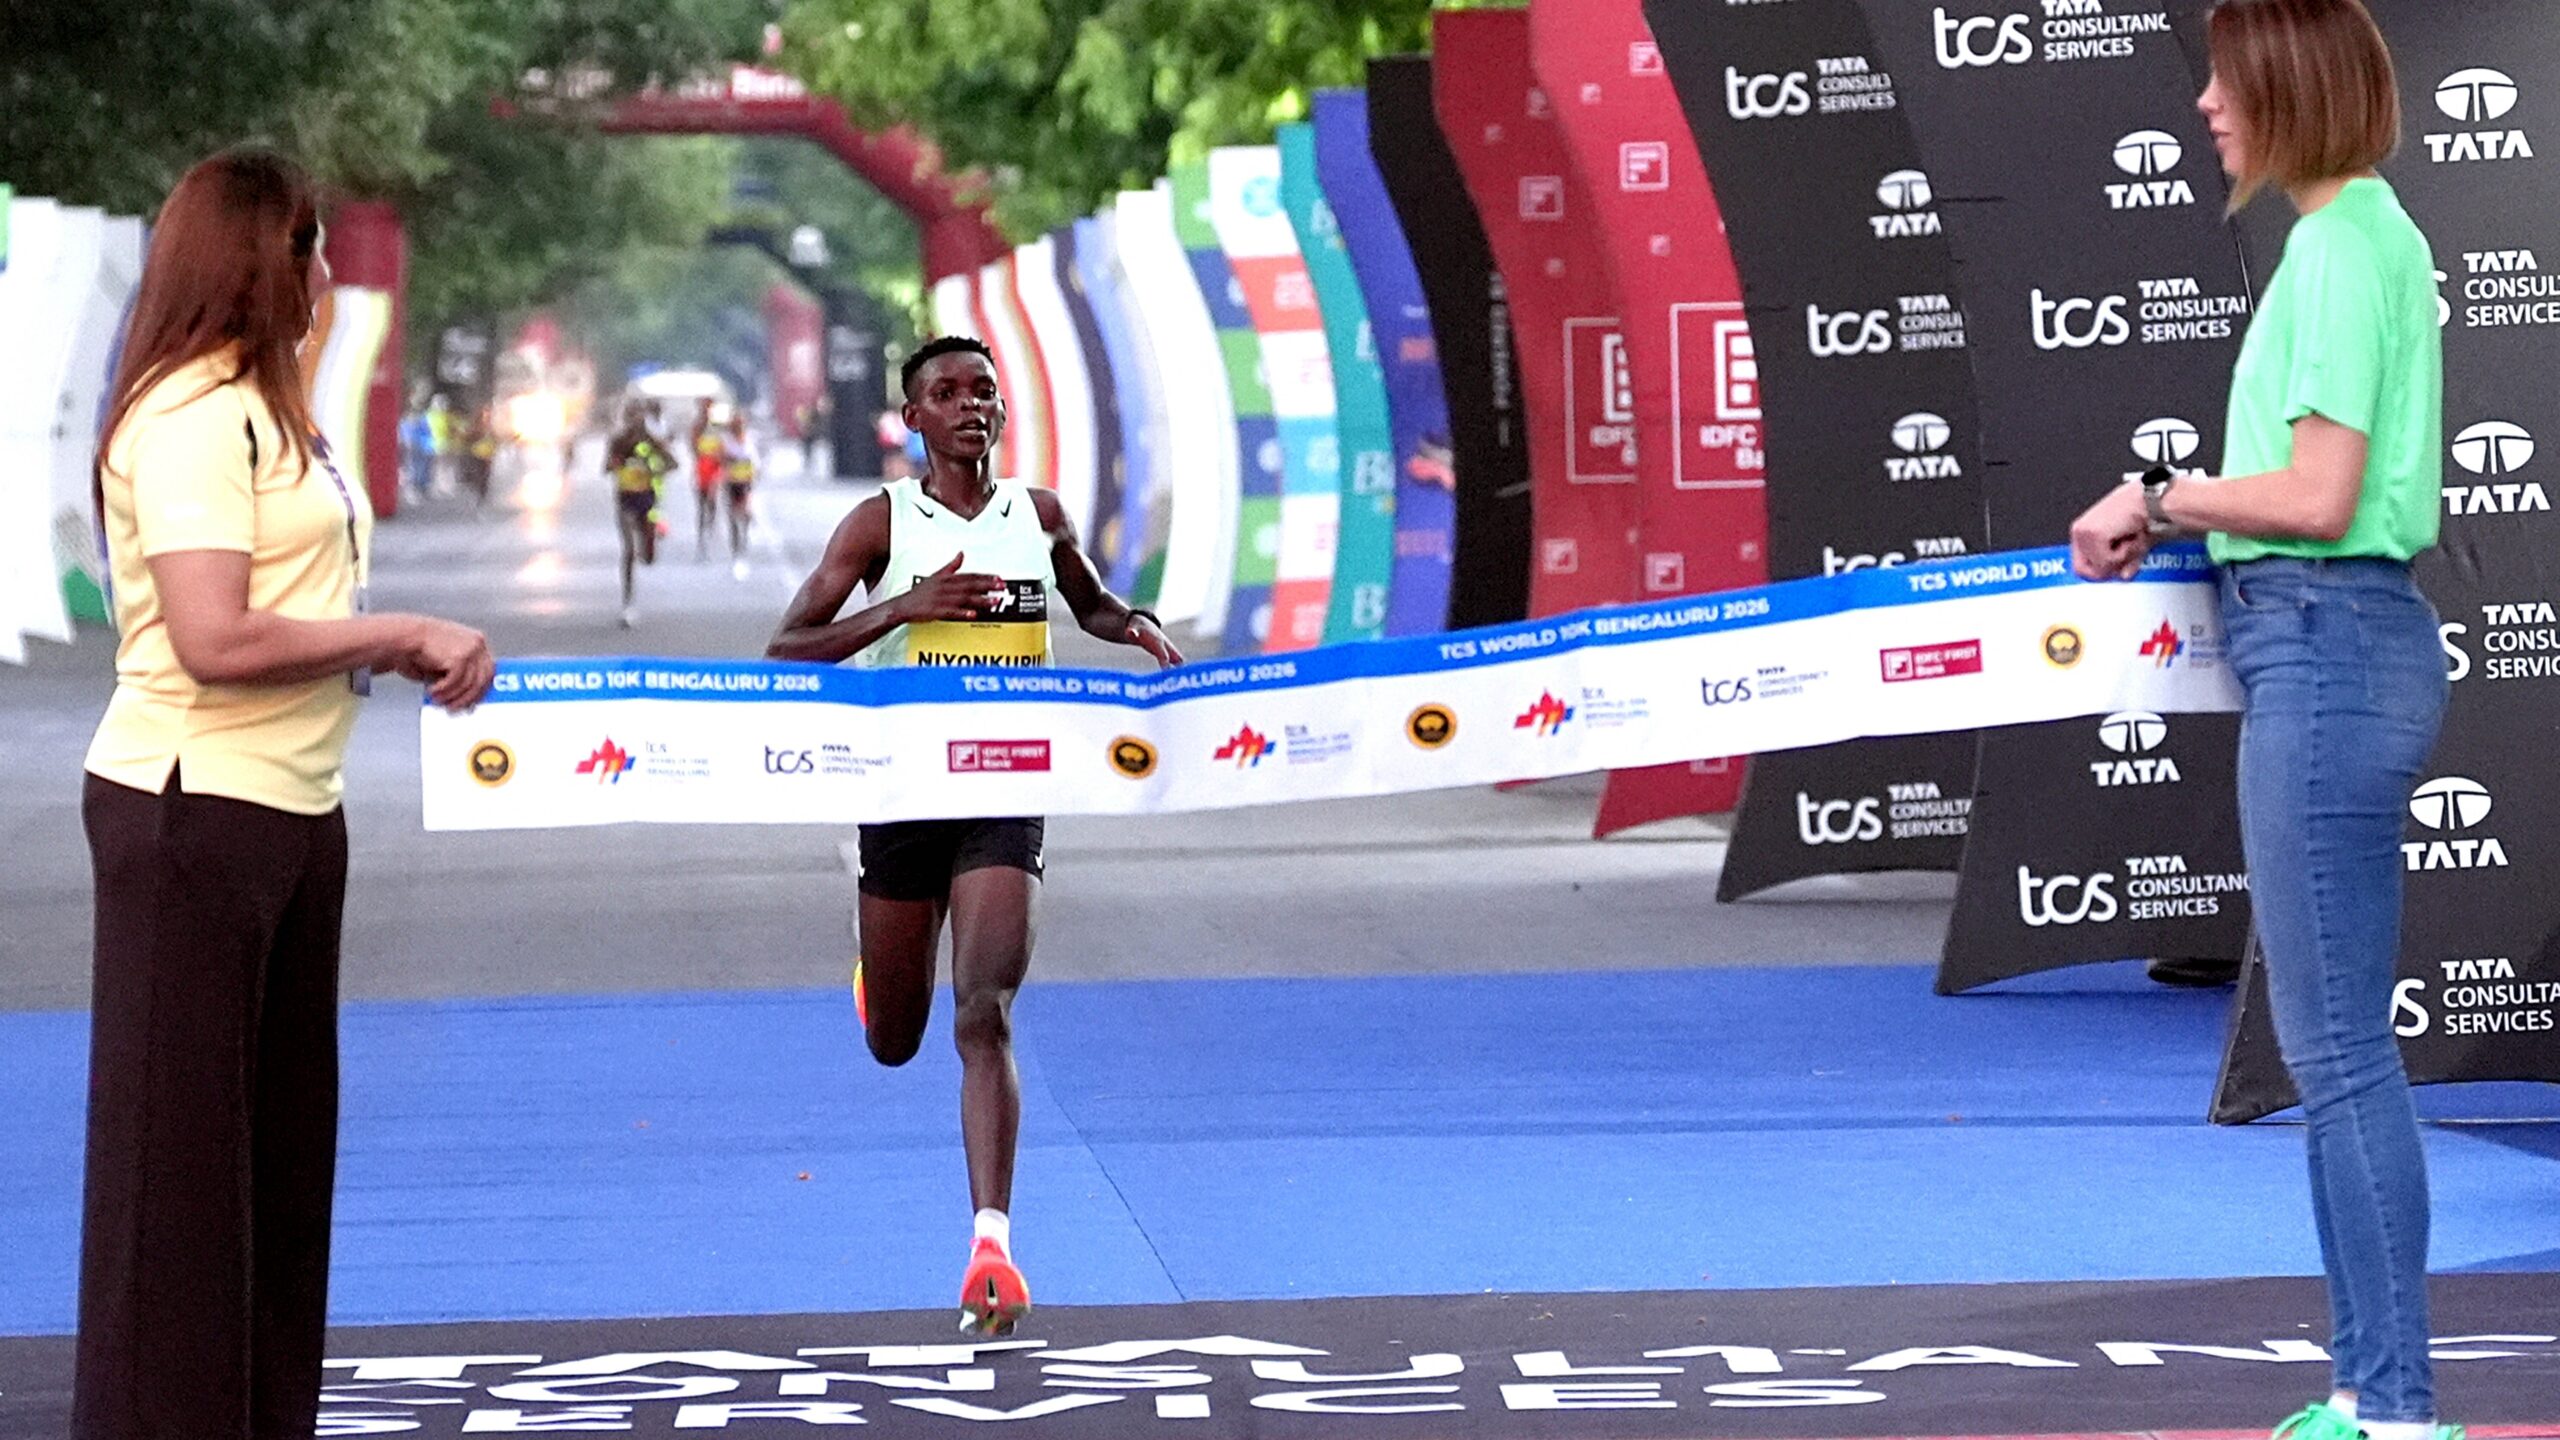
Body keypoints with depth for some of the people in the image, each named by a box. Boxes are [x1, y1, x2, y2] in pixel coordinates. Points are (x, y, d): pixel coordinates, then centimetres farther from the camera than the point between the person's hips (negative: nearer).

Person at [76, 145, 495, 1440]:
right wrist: (406, 634, -16)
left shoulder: (265, 411, 13)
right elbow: (215, 638, -23)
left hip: (290, 807, 10)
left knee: (281, 1133, 13)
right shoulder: (186, 418, -15)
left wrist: (398, 653, 3)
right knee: (180, 1145, -3)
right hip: (194, 810, -10)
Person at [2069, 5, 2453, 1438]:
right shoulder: (2371, 233, 16)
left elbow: (2317, 498, -19)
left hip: (2327, 647, -10)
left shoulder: (2341, 249, -14)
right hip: (2346, 637, 10)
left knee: (2338, 1046, -8)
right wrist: (2180, 514, 11)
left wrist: (2161, 499, -6)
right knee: (2341, 1043, 12)